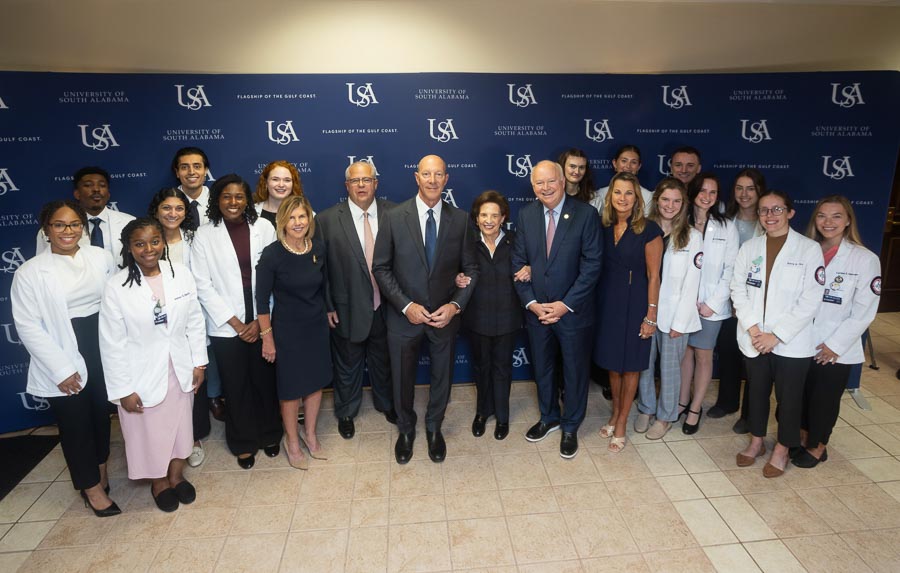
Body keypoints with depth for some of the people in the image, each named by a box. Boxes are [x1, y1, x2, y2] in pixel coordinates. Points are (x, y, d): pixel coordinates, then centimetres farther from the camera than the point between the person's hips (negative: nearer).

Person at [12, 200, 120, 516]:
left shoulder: (102, 256, -2)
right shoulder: (30, 272, -8)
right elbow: (27, 326, -9)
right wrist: (60, 369, -13)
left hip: (103, 351, 3)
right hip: (64, 362, -2)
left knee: (102, 414, 18)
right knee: (75, 424, 11)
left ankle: (100, 470, 42)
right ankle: (92, 487, 29)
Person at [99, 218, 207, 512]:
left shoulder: (181, 274, -9)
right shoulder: (116, 287, -16)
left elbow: (195, 322, 0)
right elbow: (112, 344, -12)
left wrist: (198, 363, 2)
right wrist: (123, 389, -11)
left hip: (180, 370, 3)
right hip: (142, 376, -2)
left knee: (179, 424, 19)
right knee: (149, 431, 16)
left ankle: (176, 474, 44)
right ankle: (159, 482, 41)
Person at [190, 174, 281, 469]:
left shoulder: (263, 228, -2)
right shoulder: (204, 235, -3)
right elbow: (203, 286, -5)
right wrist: (236, 323, -8)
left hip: (262, 322, 1)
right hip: (226, 326, 0)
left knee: (265, 380, 10)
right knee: (235, 386, 11)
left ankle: (270, 434, 32)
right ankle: (243, 443, 30)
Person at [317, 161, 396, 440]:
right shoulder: (327, 219, -10)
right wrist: (327, 307, -8)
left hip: (385, 307, 2)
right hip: (348, 309, -2)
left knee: (383, 360, 22)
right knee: (347, 365, 18)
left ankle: (386, 404, 48)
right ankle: (346, 412, 42)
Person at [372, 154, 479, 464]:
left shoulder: (460, 219, -5)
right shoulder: (394, 217, -9)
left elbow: (471, 269, 0)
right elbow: (380, 268, -7)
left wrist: (455, 305, -13)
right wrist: (406, 306, -15)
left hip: (445, 316, 1)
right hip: (404, 315, -1)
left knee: (442, 377, 18)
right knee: (402, 378, 16)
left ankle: (434, 428, 44)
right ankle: (406, 430, 43)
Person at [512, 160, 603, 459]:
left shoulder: (586, 214, -11)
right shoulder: (526, 215, 0)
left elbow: (592, 265, -14)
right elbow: (519, 262, 1)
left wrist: (566, 305, -17)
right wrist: (531, 302, -9)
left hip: (574, 311, -3)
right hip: (536, 310, 3)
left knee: (575, 371, 13)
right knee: (542, 369, 19)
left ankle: (570, 426, 34)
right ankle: (549, 417, 42)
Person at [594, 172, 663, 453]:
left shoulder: (648, 230, -11)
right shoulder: (605, 227, 2)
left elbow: (653, 276, -11)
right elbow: (598, 267, 7)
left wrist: (651, 316, -12)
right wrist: (597, 301, 1)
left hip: (634, 303, -4)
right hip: (607, 301, 4)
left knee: (630, 364, 9)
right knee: (612, 362, 16)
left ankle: (621, 424, 23)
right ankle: (615, 413, 35)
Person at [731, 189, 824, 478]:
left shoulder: (809, 249, -7)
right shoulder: (750, 247, 4)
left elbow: (811, 299, -11)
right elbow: (738, 289, 2)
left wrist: (776, 335, -14)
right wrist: (752, 328, -10)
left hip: (792, 342, -3)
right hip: (754, 340, 3)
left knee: (789, 397, 10)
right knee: (757, 391, 16)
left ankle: (782, 449, 30)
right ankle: (756, 442, 35)